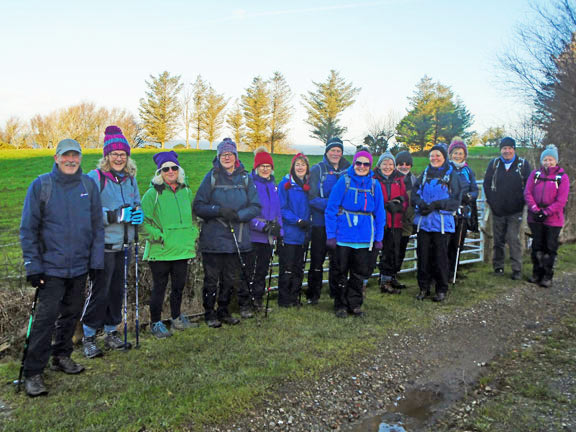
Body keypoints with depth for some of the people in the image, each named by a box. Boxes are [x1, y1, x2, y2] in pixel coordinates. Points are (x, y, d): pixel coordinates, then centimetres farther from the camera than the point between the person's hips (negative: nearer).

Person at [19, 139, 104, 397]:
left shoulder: (89, 185, 3)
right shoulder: (41, 185, -4)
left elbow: (97, 226, 7)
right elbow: (28, 229, -2)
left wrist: (96, 260, 3)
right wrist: (33, 266, -7)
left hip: (80, 267, 3)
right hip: (51, 266, -3)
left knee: (71, 314, 14)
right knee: (46, 316, -6)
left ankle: (61, 356, 33)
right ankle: (33, 372, 6)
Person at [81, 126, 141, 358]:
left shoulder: (130, 178, 11)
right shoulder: (95, 178, -9)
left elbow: (136, 204, 23)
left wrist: (137, 215, 0)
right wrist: (116, 215, -22)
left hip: (123, 245, 6)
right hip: (103, 245, -6)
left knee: (117, 290, 13)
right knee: (99, 292, -2)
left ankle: (111, 333, 28)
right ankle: (88, 337, 16)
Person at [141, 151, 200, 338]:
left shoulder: (186, 191, 10)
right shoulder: (153, 193, -7)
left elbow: (192, 216, 22)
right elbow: (143, 220, -8)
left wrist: (194, 234, 13)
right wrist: (157, 235, -15)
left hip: (183, 248, 5)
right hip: (161, 250, -5)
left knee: (179, 285, 15)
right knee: (159, 287, 3)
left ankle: (176, 319, 32)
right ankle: (156, 323, 17)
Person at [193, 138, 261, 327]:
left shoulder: (245, 178, 7)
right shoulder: (211, 177, 1)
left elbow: (256, 207, 3)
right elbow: (198, 206, -3)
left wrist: (238, 215, -14)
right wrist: (219, 210, -18)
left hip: (238, 239, 3)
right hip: (213, 239, -2)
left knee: (231, 278, 13)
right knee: (211, 279, 5)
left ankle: (224, 311, 30)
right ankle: (209, 313, 21)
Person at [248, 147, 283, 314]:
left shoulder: (273, 185, 12)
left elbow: (277, 210, 17)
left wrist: (279, 232, 11)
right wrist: (262, 225, -20)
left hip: (268, 237, 6)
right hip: (252, 236, -6)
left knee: (263, 269, 15)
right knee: (248, 270, -1)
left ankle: (258, 300, 28)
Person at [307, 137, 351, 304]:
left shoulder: (347, 170, 8)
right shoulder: (317, 170, -3)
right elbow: (313, 198, -11)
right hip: (320, 223, -3)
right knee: (317, 260, 4)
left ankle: (336, 293, 27)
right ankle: (313, 295, 18)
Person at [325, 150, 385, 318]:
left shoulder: (374, 184, 5)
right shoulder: (344, 181, -4)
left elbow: (380, 213, 8)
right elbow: (331, 208, -5)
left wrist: (378, 238, 4)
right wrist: (330, 234, -10)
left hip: (364, 238, 3)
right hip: (343, 236, -2)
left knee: (360, 273, 11)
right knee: (342, 272, 8)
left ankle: (355, 304, 26)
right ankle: (340, 305, 22)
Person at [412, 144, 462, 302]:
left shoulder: (451, 175, 2)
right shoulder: (425, 173, 13)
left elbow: (455, 200, -3)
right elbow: (414, 194, 8)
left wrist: (437, 204, -16)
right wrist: (421, 203, -13)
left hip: (441, 222, -3)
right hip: (423, 221, 3)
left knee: (440, 256, 1)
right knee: (423, 254, 4)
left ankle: (442, 289, 15)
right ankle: (424, 288, 16)